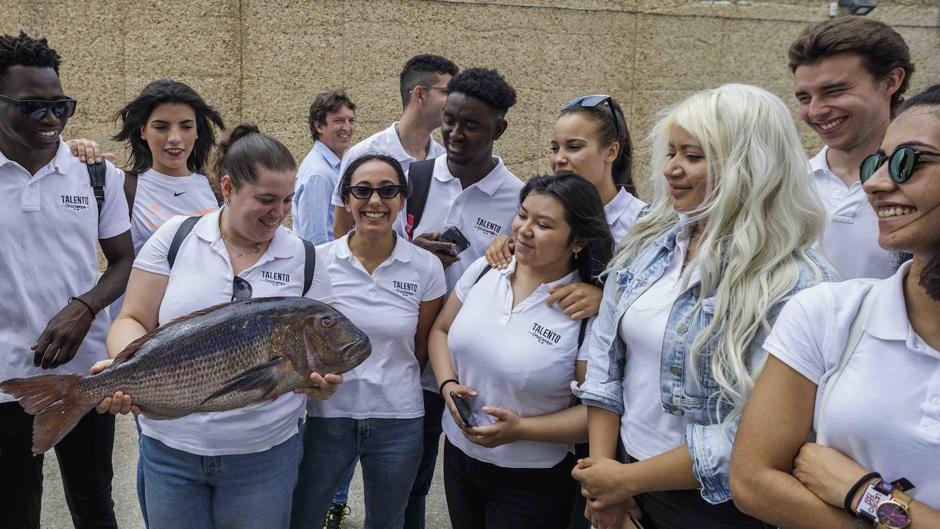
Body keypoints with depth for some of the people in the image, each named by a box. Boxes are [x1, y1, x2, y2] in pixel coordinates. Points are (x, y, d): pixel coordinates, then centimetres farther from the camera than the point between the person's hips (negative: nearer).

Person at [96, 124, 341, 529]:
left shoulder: (303, 258, 0)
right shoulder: (176, 236, -2)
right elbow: (133, 321, 0)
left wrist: (321, 380, -17)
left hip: (263, 453, 0)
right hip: (170, 446, 0)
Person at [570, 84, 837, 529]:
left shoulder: (796, 285, -20)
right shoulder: (650, 241, 0)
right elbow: (604, 357, 2)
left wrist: (626, 480, -16)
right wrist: (602, 467, -6)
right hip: (622, 479, 5)